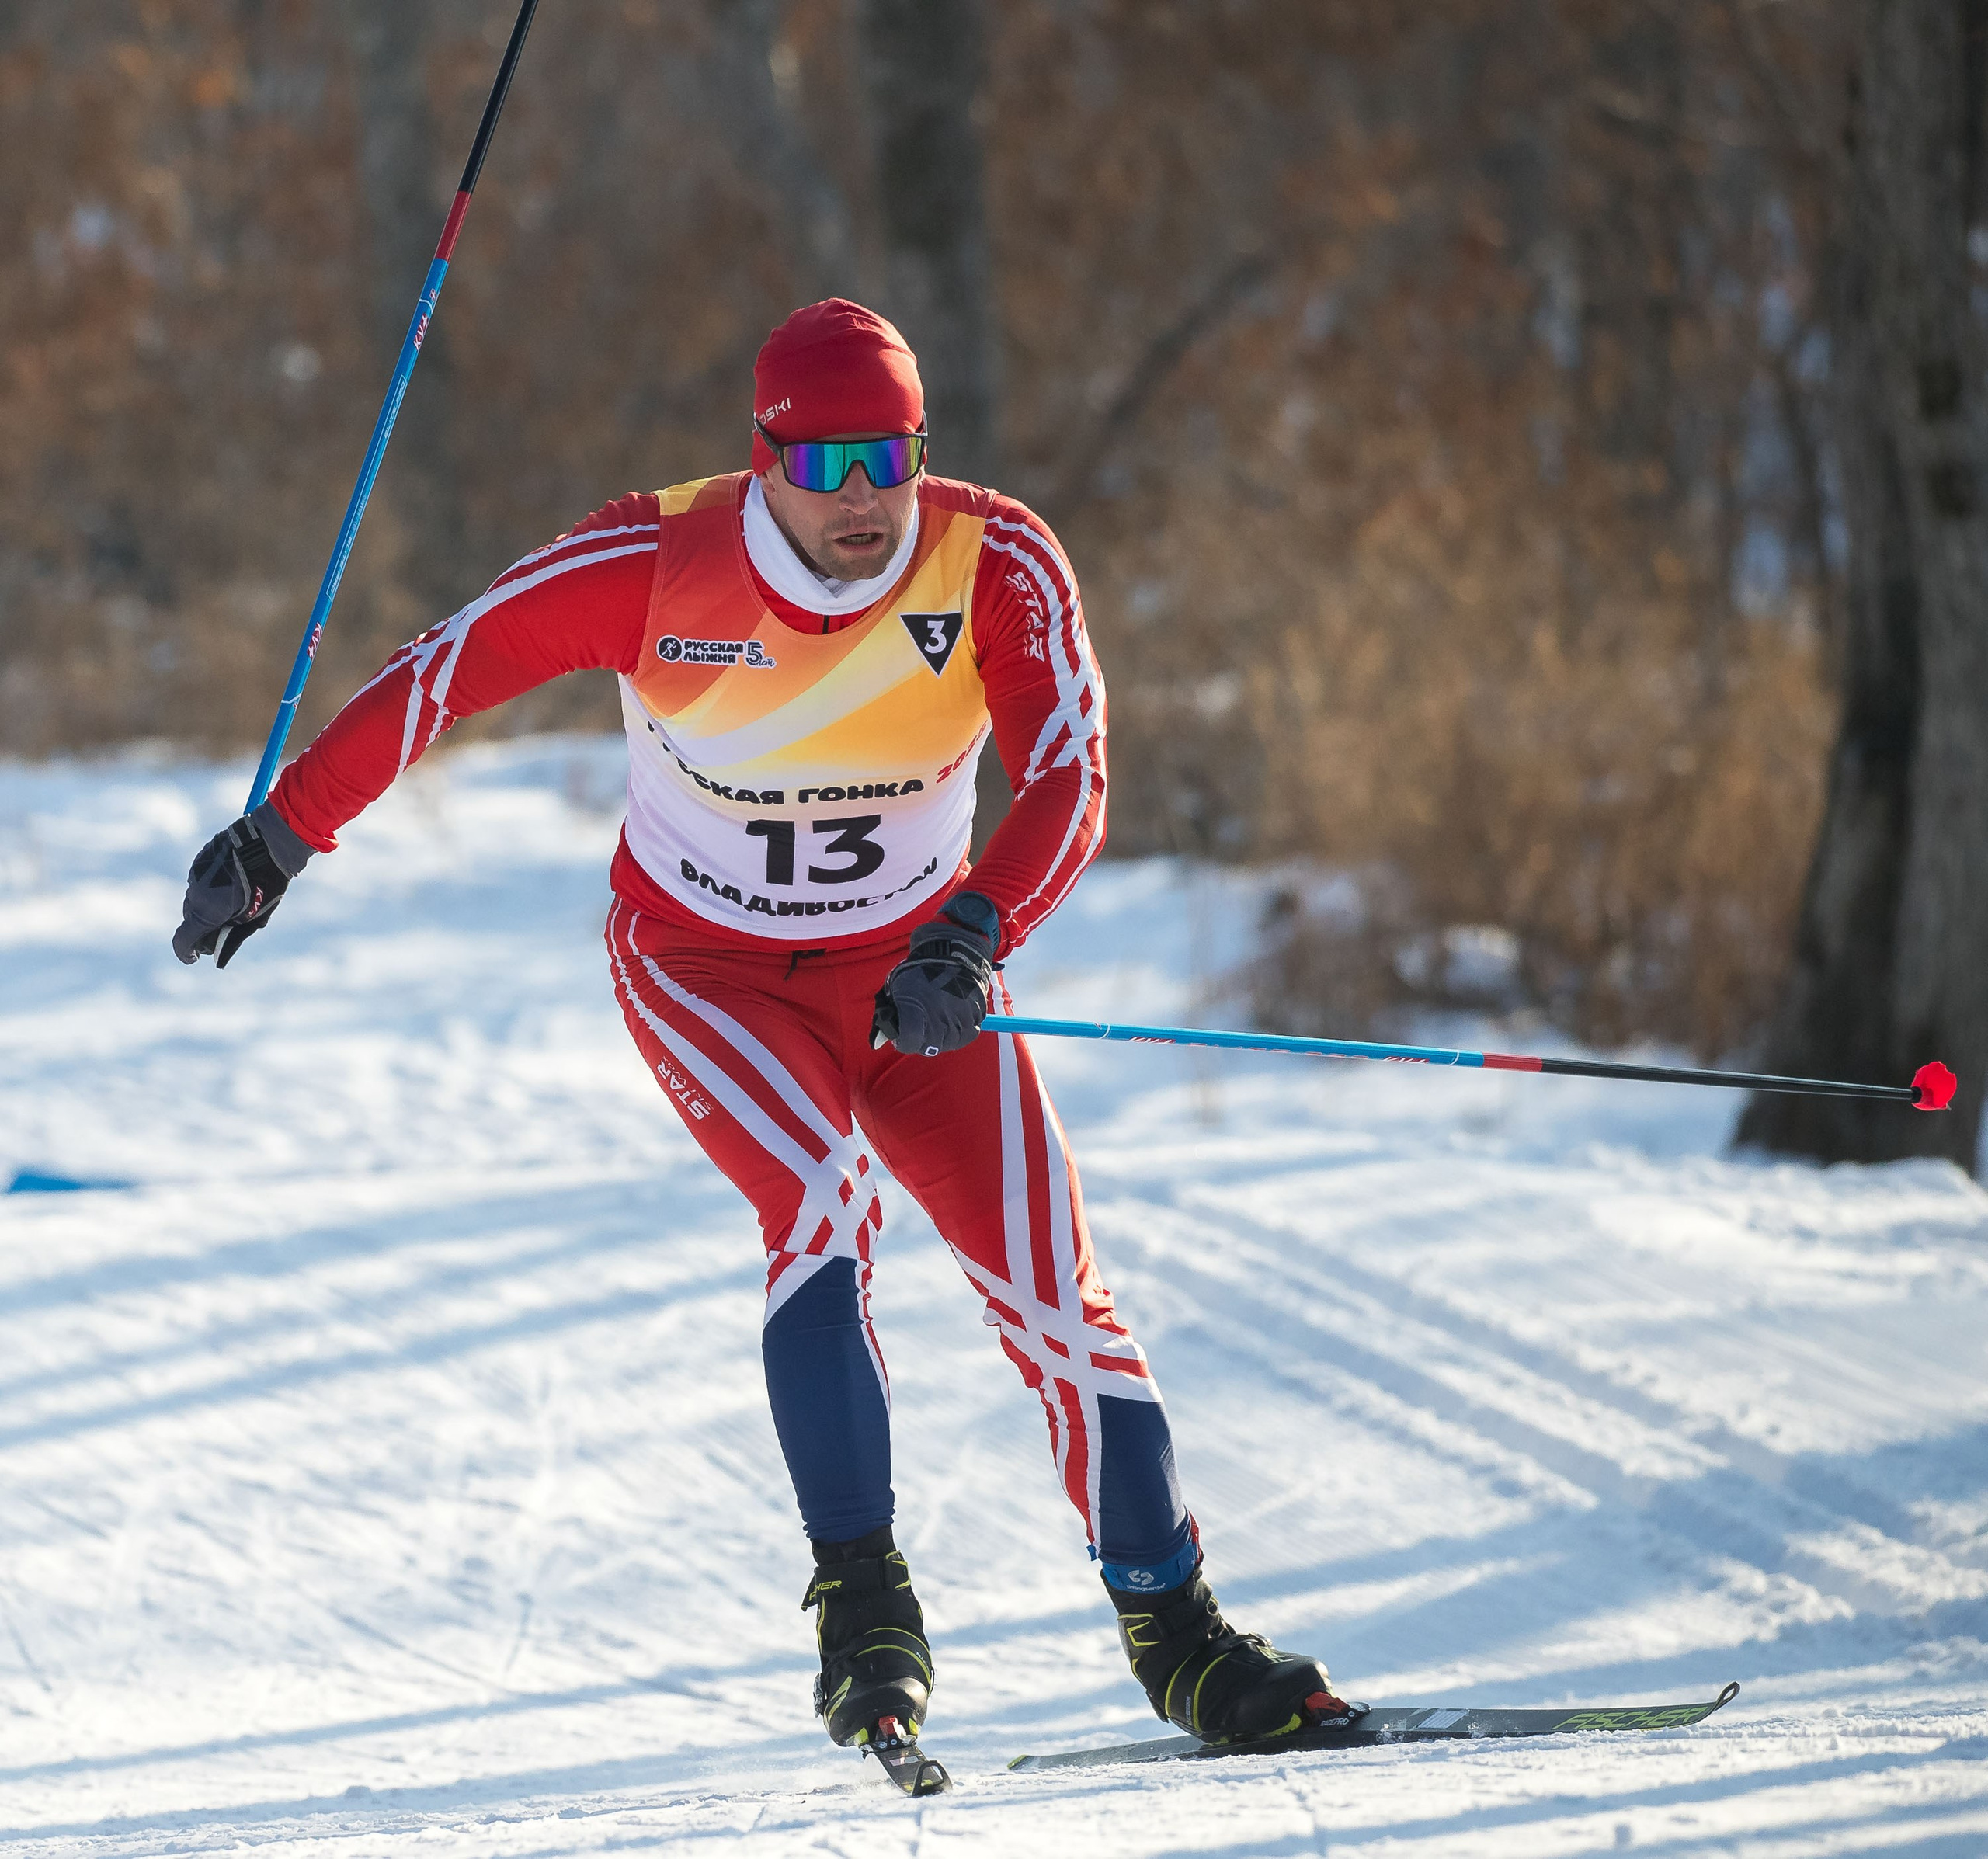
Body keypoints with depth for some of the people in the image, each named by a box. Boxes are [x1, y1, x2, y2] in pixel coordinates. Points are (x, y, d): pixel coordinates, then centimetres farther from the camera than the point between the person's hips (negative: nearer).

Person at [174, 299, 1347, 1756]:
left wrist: (973, 935, -43)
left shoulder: (1000, 568, -20)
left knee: (1049, 1291, -8)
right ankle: (863, 1599, -23)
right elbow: (443, 673, -14)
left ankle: (1177, 1632, 7)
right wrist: (281, 837, -11)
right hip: (711, 973, -2)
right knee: (824, 1200, -29)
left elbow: (1070, 783, -25)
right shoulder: (657, 567, -23)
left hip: (917, 967, 2)